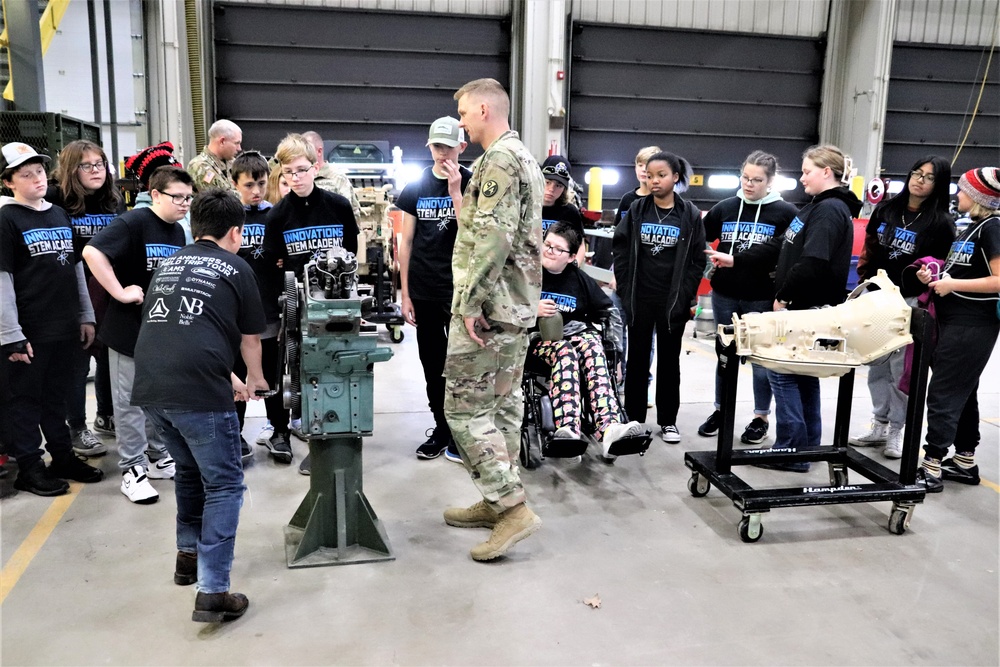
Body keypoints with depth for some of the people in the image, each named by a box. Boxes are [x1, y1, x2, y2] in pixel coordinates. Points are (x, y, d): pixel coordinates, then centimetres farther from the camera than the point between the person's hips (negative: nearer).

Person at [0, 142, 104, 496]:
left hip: (64, 327, 6)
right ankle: (29, 467, 17)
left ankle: (63, 456, 29)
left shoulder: (61, 215, 11)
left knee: (56, 394, 18)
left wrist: (86, 316, 11)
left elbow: (77, 268, 15)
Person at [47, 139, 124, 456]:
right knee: (77, 362, 4)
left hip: (111, 294, 5)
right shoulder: (56, 200, -9)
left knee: (110, 356, 15)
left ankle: (106, 416, 33)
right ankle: (77, 429, 16)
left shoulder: (115, 201, 7)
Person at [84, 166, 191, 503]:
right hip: (130, 327, -7)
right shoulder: (133, 222, -15)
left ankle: (161, 458, 30)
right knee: (130, 401, 5)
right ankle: (132, 469, 15)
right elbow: (92, 252, -27)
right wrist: (119, 293, -25)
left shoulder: (177, 232, 9)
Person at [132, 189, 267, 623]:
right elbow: (249, 340, 16)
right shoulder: (237, 269, 8)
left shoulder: (167, 264, 24)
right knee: (223, 485, 5)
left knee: (190, 469, 27)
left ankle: (188, 555, 37)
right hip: (197, 391, -6)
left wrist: (228, 379, 42)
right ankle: (212, 592, 0)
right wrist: (255, 381, 38)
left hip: (148, 388, 6)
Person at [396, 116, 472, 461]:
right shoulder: (416, 186, 7)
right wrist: (404, 293, 4)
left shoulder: (472, 183, -1)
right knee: (432, 365, 11)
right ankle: (441, 429, 24)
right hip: (423, 292, 3)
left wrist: (455, 192, -17)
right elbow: (406, 241, 8)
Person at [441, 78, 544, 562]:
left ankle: (513, 508, -4)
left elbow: (493, 237, -24)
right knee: (503, 402, 13)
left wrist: (470, 302, -21)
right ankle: (497, 501, 23)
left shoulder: (499, 160, -14)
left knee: (464, 405, -5)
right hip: (518, 306, 10)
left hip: (490, 306, -10)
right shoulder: (525, 159, 19)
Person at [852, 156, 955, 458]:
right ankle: (879, 425, 24)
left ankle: (896, 430, 14)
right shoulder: (885, 210, 8)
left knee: (901, 369, 1)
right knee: (876, 365, 11)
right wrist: (865, 282, 8)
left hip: (910, 303, -4)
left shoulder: (941, 222, -4)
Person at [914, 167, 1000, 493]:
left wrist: (953, 284, -22)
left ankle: (931, 469, -2)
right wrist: (936, 277, 3)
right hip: (955, 322, 10)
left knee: (943, 394, -8)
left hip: (972, 326, -10)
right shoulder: (973, 227, 15)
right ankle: (965, 462, 25)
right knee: (962, 392, 15)